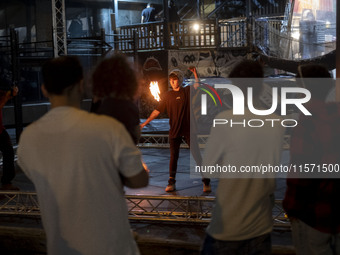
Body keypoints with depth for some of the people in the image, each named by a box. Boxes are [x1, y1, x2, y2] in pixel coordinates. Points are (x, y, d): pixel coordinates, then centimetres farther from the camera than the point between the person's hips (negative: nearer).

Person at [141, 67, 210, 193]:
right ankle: (171, 183, 11)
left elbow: (198, 85, -16)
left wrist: (195, 74, -30)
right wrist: (145, 122, 2)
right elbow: (157, 111, 7)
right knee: (173, 156, 4)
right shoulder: (167, 95, 7)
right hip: (174, 130, 2)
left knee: (197, 155, -2)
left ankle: (206, 181, 6)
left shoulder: (188, 91, 2)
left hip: (188, 130, -2)